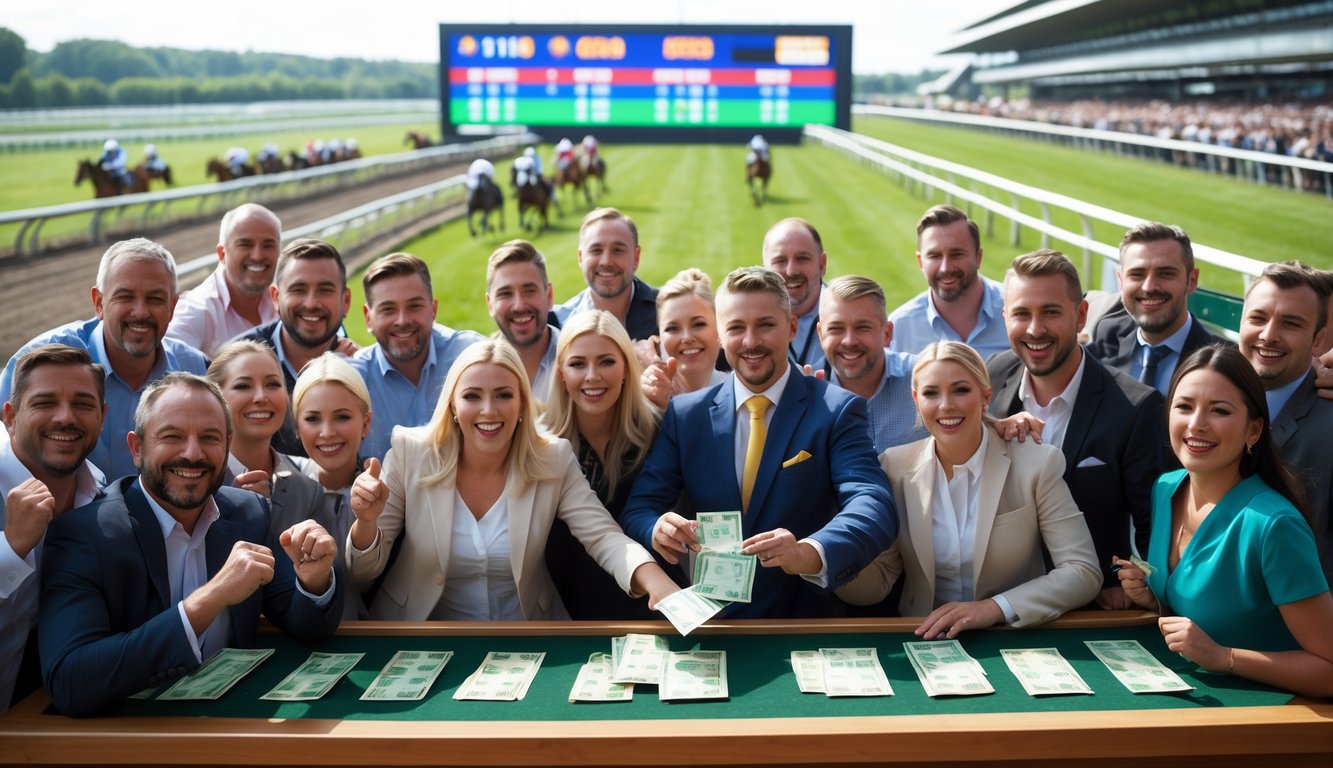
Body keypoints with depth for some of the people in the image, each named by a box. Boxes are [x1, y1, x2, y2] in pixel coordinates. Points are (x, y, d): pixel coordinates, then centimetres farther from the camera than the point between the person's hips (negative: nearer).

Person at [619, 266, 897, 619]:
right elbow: (639, 508, 7)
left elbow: (874, 507, -11)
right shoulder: (684, 414, 10)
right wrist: (657, 530, -18)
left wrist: (810, 553, -31)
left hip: (803, 621, -2)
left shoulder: (837, 412, 2)